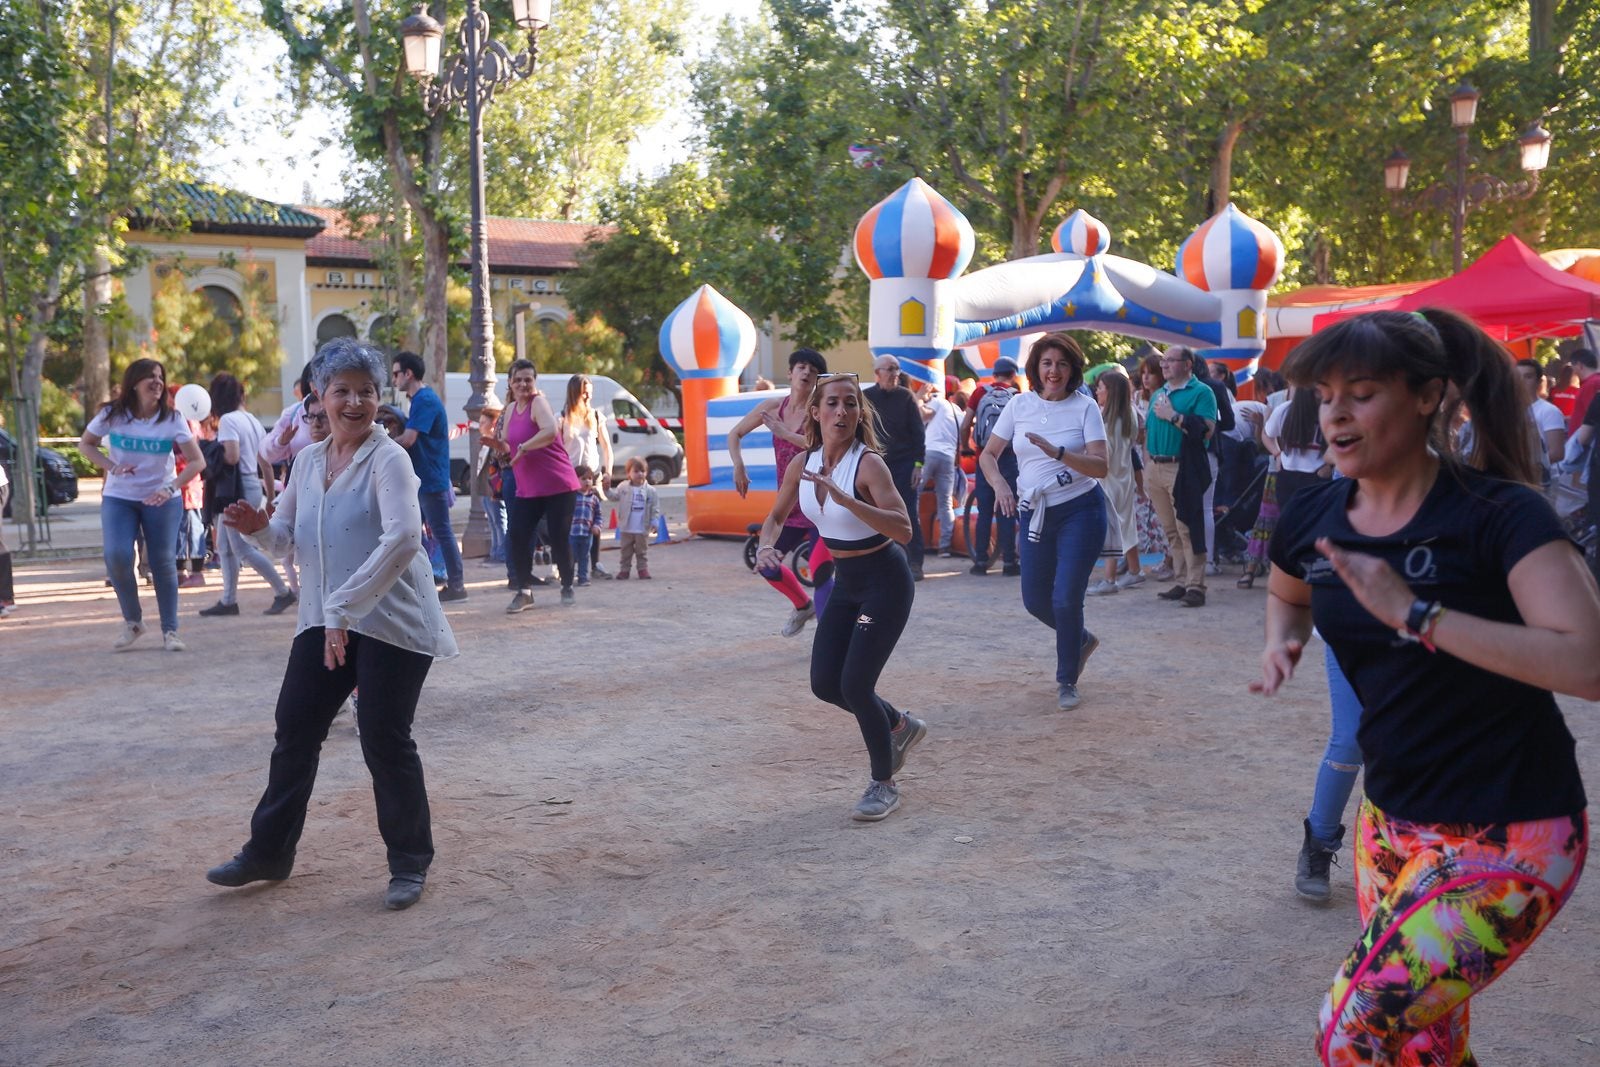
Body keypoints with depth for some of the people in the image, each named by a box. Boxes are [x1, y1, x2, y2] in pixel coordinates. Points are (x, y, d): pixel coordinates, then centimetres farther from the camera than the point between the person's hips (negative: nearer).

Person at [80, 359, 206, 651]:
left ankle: (170, 630, 11)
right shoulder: (113, 415, -6)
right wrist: (110, 466, -9)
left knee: (163, 562, 0)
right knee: (117, 556, -15)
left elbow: (197, 461, -9)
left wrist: (171, 488, -22)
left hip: (161, 499, -1)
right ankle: (132, 621, 6)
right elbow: (85, 444, 8)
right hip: (118, 498, 1)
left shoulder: (172, 419, -9)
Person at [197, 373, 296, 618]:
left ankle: (283, 592, -2)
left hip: (239, 489, -9)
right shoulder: (253, 420, 14)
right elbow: (266, 464, 16)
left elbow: (232, 456, -25)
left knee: (242, 548, -4)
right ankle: (228, 600, 16)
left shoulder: (228, 420, -12)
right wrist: (270, 497, 20)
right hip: (254, 486, 9)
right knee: (225, 546, 13)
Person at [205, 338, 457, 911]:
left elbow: (403, 538, -27)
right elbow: (286, 537, 18)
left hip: (392, 622, -6)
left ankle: (410, 863, 16)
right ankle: (268, 852, 27)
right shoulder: (308, 461, 10)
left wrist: (345, 607, -30)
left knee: (385, 740, -2)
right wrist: (258, 527, -7)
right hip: (323, 622, 7)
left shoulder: (388, 458, -12)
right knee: (294, 730, 10)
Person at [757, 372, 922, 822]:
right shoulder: (803, 464, -3)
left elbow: (903, 530, -34)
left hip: (886, 582, -7)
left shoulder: (869, 463, -22)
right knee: (824, 683, 7)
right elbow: (777, 516, 13)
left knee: (855, 684, -11)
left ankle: (884, 784, 12)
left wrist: (844, 498, -42)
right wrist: (767, 545, -8)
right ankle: (900, 726, 35)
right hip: (846, 582, 7)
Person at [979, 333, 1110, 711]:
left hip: (1080, 510, -4)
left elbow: (1101, 466, -17)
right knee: (1035, 601, 10)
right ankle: (1082, 640, 41)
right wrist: (1000, 485, -14)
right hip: (1035, 513, 4)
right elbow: (988, 455, 6)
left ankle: (1067, 681, 11)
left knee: (1066, 598, -9)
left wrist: (1057, 453, -31)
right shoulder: (1020, 405, 1)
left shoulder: (1085, 407, -8)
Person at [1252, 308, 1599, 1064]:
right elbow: (1286, 595, 22)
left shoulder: (1499, 514, -18)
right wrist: (1281, 643, 0)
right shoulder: (1313, 520, -1)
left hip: (1507, 837, -6)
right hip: (1393, 823, 6)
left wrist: (1415, 614, -31)